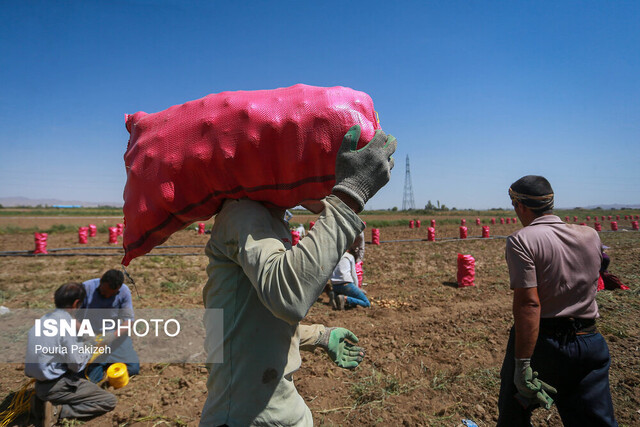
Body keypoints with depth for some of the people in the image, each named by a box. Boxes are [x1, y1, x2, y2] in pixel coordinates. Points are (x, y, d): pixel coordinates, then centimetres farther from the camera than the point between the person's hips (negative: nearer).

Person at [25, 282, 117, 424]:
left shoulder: (44, 319, 2)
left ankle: (43, 399, 13)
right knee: (110, 401, -5)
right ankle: (58, 409, -11)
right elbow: (76, 365, -16)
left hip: (39, 383, 9)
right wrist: (88, 349, 1)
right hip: (55, 386, -8)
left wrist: (79, 344, 13)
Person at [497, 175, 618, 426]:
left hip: (543, 343, -5)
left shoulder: (521, 240, -17)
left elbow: (528, 304, -24)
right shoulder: (591, 236, 2)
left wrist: (523, 365, -23)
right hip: (591, 344, 5)